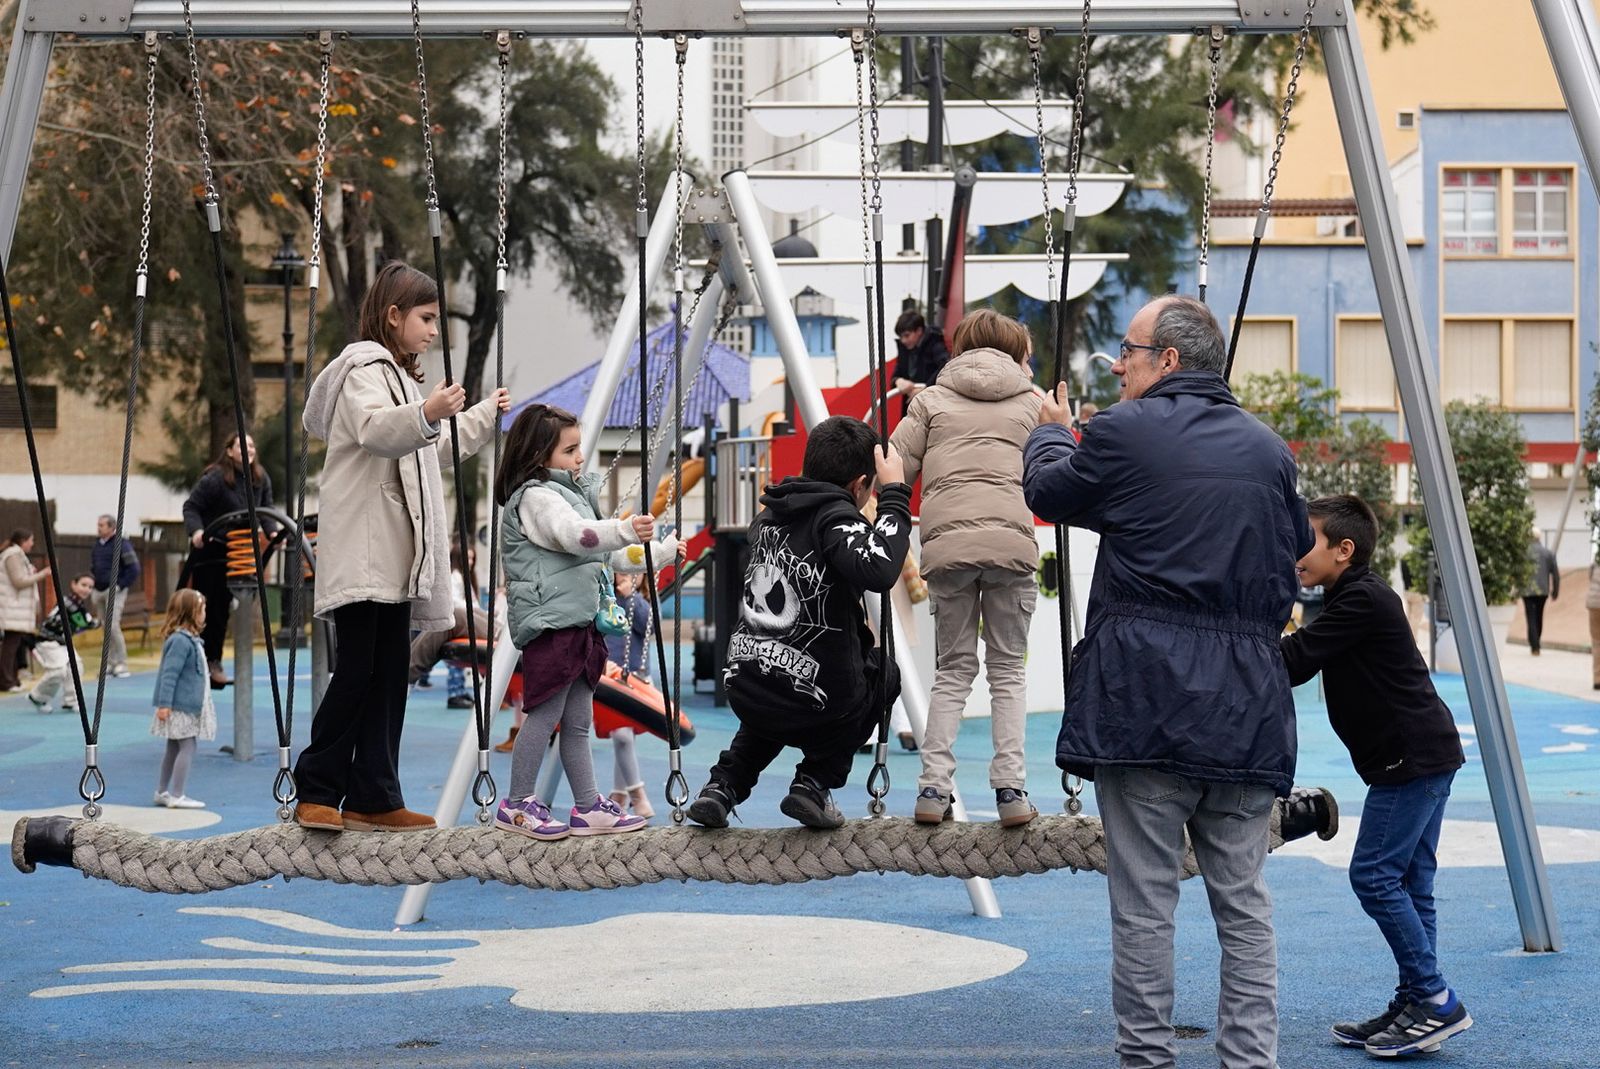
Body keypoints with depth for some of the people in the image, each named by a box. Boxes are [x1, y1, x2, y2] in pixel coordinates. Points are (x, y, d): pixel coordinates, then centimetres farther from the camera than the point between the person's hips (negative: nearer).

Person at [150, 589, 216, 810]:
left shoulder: (190, 639, 11)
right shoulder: (180, 640, -21)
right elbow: (169, 674, -23)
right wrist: (164, 704, -25)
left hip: (186, 704, 10)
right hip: (180, 706, -10)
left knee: (174, 748, 16)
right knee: (187, 747, -7)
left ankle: (162, 792, 25)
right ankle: (177, 796, -4)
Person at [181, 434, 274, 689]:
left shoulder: (261, 479, 1)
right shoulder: (215, 478, -17)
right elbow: (191, 506, -15)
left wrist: (272, 532, -10)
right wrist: (196, 531, -30)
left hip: (235, 550, 6)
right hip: (208, 548, -6)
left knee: (223, 608, 9)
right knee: (205, 608, -4)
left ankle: (214, 663, 16)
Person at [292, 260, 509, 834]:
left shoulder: (402, 377, 26)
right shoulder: (364, 368, -6)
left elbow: (431, 445, 40)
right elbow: (375, 430, -26)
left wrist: (484, 415, 43)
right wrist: (426, 415, -42)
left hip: (394, 556, 10)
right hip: (360, 553, -10)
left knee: (390, 672, 6)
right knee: (357, 669, -11)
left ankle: (374, 800, 7)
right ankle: (316, 793, -4)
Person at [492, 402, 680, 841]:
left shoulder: (571, 492, 21)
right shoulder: (535, 496, -11)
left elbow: (605, 553, 28)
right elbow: (577, 536, -29)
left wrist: (659, 552, 25)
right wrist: (626, 530, -43)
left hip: (580, 620, 10)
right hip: (549, 621, -10)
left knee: (578, 721, 12)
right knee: (544, 714, -5)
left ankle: (588, 807, 17)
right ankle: (517, 806, 5)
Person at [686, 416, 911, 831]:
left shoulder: (770, 516, 8)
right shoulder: (835, 515, -13)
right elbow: (878, 571, -33)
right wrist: (894, 495, -22)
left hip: (745, 694, 6)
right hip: (818, 704, -6)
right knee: (885, 674, 27)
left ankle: (723, 785, 21)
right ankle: (815, 784, 13)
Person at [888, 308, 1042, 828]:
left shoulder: (932, 399, 17)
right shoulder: (1034, 401, 17)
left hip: (947, 545, 1)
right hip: (1011, 543, -1)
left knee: (953, 671, 11)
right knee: (1008, 669, 10)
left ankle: (933, 788, 2)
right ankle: (1011, 789, 1)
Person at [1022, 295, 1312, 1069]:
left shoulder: (1124, 433, -6)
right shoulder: (1268, 449, 9)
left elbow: (1046, 490, 12)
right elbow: (1296, 547, 24)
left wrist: (1052, 432, 32)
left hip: (1142, 695, -4)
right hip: (1245, 702, 5)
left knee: (1143, 896, 2)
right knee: (1243, 897, 9)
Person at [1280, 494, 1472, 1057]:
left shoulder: (1362, 600, -16)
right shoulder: (1356, 598, 16)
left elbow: (1294, 661, -20)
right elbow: (1300, 657, 16)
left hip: (1411, 756, -11)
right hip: (1427, 755, 11)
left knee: (1375, 874, -9)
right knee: (1409, 882, 10)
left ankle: (1434, 1000, -5)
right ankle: (1416, 1006, 14)